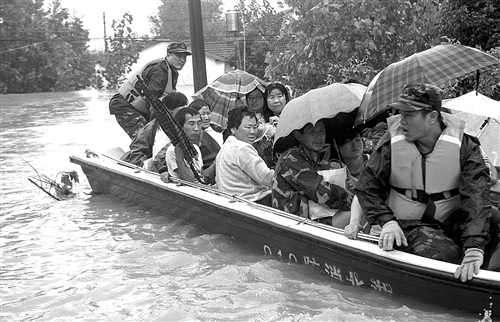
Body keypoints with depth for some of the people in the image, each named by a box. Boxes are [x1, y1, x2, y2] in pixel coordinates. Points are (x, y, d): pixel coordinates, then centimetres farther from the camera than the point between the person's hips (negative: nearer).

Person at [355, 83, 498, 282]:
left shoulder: (464, 146, -11)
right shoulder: (392, 144, -7)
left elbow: (477, 196, -23)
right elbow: (368, 187, 2)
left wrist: (474, 246, -37)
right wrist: (387, 221, -17)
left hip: (453, 221, 2)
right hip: (408, 224, -1)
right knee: (448, 256, -32)